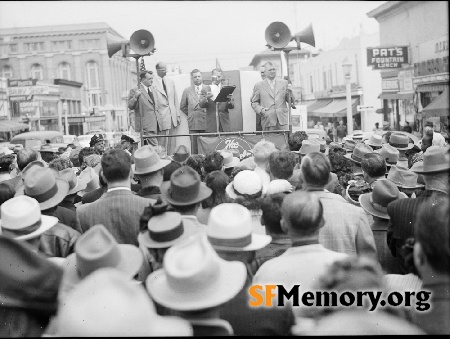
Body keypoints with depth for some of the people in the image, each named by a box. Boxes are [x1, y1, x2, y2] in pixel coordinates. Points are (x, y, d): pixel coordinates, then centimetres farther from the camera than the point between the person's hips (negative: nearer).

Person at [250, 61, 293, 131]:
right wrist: (260, 110, -9)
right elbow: (254, 102, 9)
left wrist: (290, 92, -5)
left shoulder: (284, 83, 15)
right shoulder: (259, 86, 9)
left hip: (282, 120, 2)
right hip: (268, 121, -2)